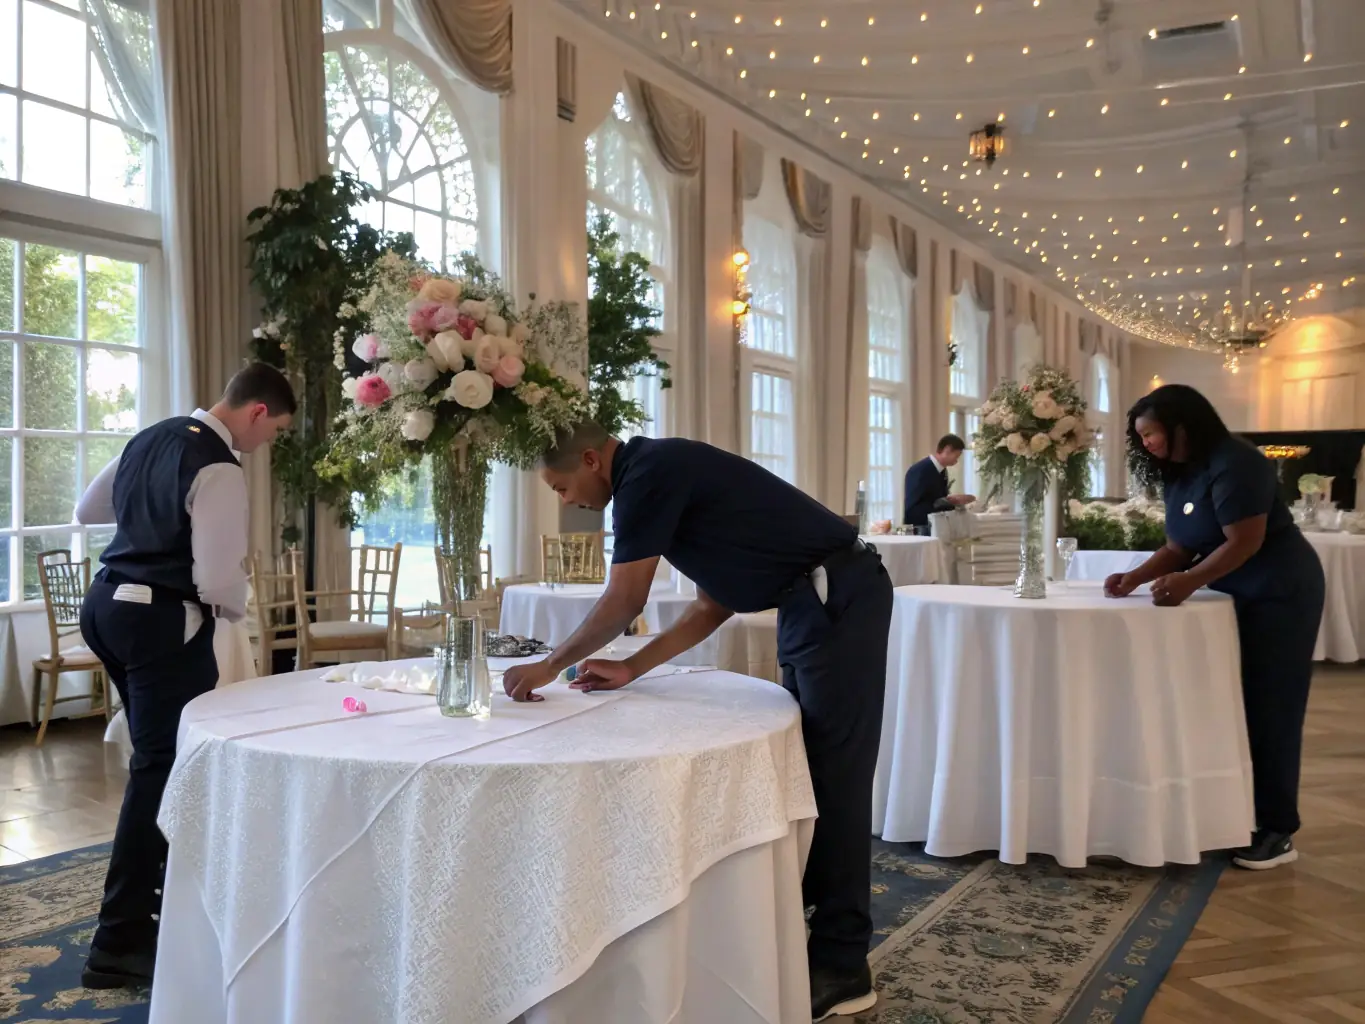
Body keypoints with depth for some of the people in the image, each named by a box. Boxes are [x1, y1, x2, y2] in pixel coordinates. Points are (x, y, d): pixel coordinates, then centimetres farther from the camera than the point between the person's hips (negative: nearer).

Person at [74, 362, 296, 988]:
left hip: (107, 605, 10)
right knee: (161, 766, -3)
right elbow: (218, 582, -20)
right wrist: (237, 610, 0)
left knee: (159, 755, 22)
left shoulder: (151, 438, 9)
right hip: (161, 621, -10)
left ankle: (167, 884, 39)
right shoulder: (219, 470, -18)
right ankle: (119, 944, 1)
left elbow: (87, 510, 22)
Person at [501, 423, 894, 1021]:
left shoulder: (649, 473, -13)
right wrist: (631, 670, 15)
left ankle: (841, 969, 6)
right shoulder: (661, 473, 16)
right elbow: (716, 604, 18)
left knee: (833, 775, -4)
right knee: (804, 770, 15)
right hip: (816, 603, 10)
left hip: (840, 600, -10)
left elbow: (622, 603, -10)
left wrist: (550, 666, 4)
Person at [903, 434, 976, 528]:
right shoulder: (920, 470, -18)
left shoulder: (942, 470, 8)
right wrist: (950, 501, -23)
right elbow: (913, 510, -24)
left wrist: (952, 500, -4)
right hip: (919, 528, -8)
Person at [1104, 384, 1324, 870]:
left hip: (1280, 594, -9)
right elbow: (1180, 548, 5)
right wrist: (1135, 578, -8)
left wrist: (1188, 582, -33)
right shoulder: (1179, 475, 7)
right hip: (1238, 596, 9)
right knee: (1234, 705, 10)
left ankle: (1278, 831, 4)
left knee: (1269, 708, -5)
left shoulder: (1233, 464, -21)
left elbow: (1245, 542, -26)